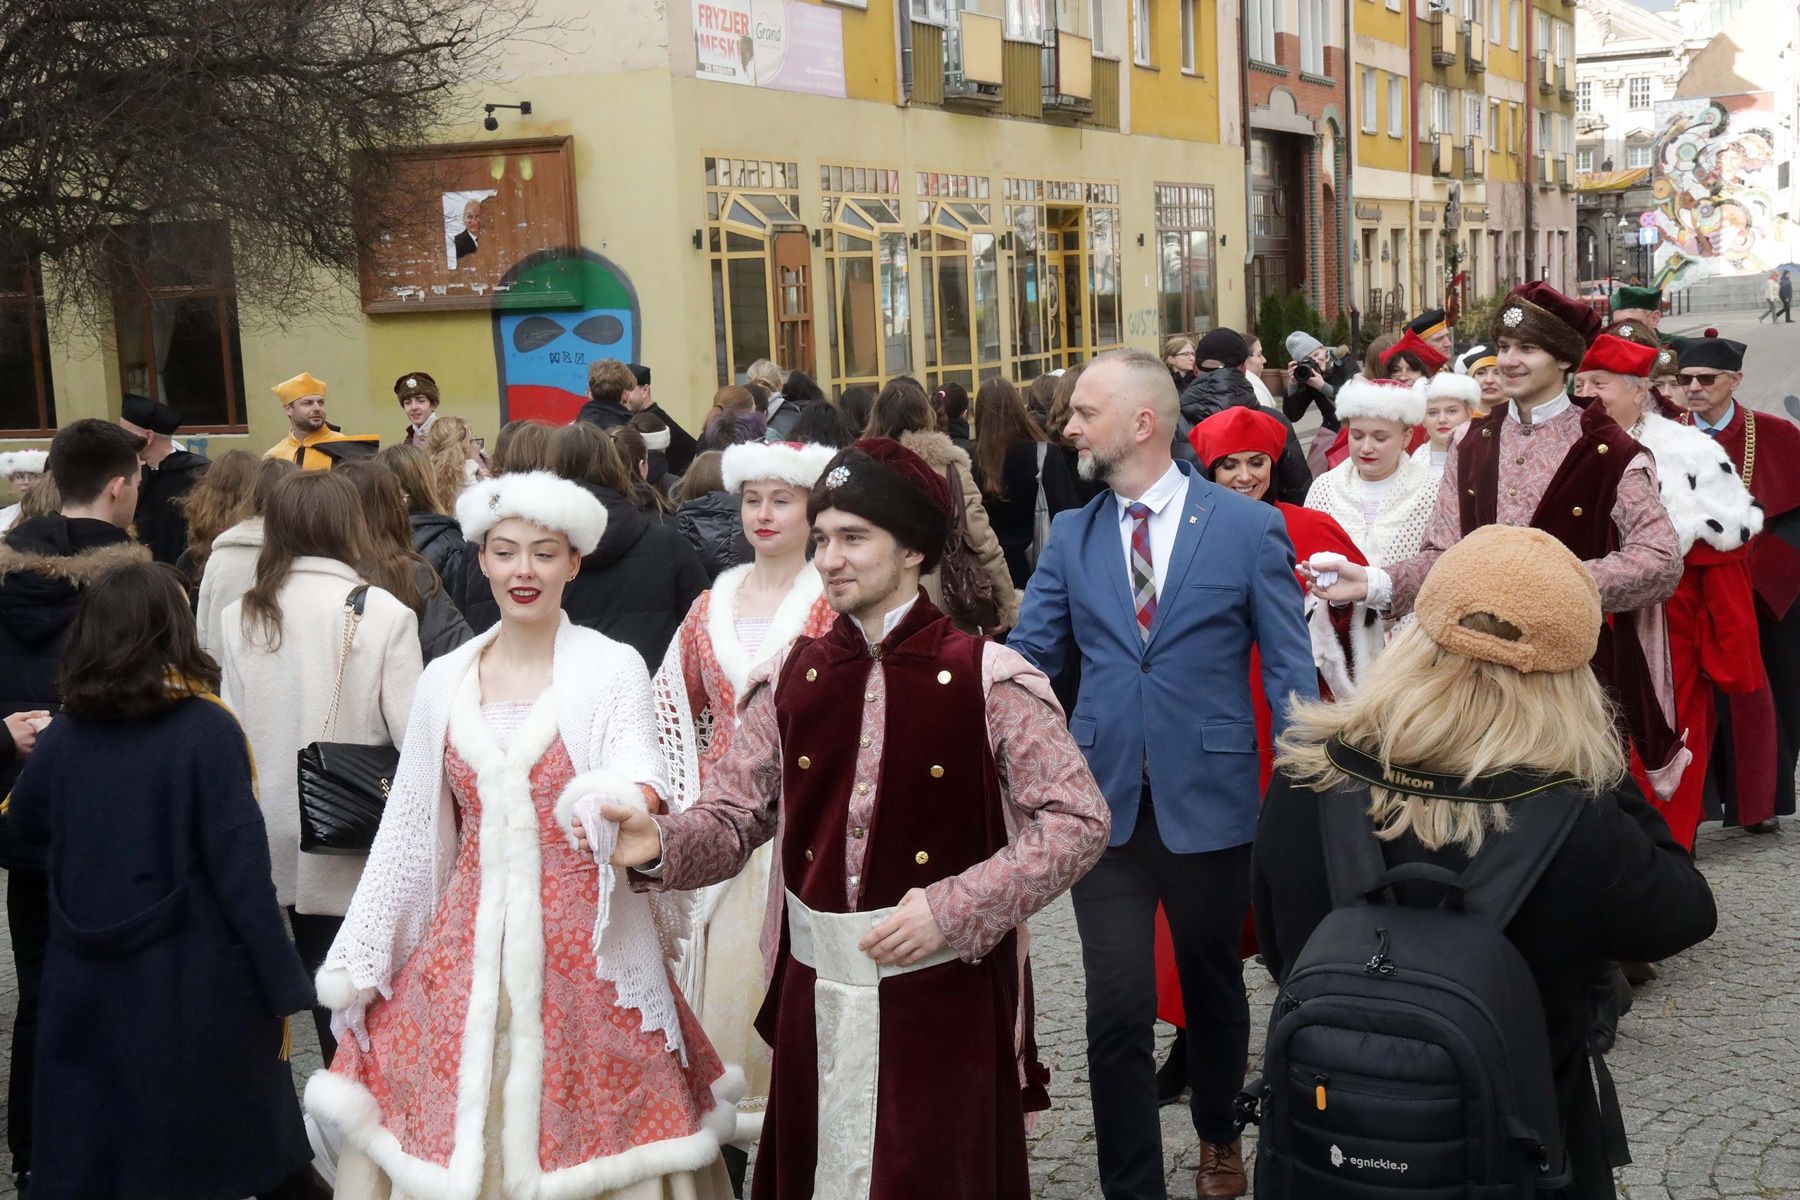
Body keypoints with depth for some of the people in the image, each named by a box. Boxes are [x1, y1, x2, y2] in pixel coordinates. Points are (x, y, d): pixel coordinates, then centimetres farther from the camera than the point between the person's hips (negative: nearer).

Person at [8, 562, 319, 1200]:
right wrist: (285, 991, -11)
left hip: (84, 986, 4)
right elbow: (242, 872, -16)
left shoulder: (63, 733, -2)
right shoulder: (207, 731, -15)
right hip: (193, 984, -4)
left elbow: (23, 822, 17)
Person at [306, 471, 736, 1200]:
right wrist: (358, 959, 9)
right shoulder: (444, 679, 7)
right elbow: (409, 826, 10)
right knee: (454, 1132, 6)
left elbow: (640, 770, -21)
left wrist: (621, 802, -44)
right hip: (465, 942, 3)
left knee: (582, 1132, 0)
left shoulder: (611, 668, -5)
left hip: (581, 944, -3)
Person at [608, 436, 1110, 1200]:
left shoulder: (990, 679, -9)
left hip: (944, 989, -3)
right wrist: (662, 844, -17)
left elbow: (1077, 821, -8)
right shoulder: (787, 681, 4)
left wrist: (954, 910, -15)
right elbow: (735, 815, 4)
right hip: (819, 987, 4)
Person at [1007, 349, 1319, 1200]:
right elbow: (1025, 659, 3)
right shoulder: (1071, 534, 3)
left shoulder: (1248, 524, -5)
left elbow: (1289, 668, -4)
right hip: (1104, 799, 1)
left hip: (1210, 796, -1)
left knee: (1212, 983, 19)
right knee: (1117, 1006, -3)